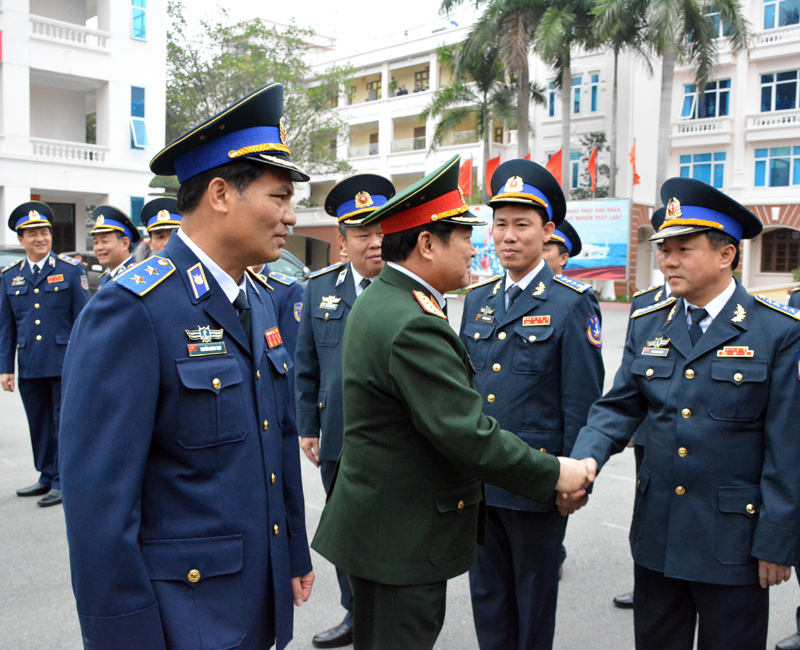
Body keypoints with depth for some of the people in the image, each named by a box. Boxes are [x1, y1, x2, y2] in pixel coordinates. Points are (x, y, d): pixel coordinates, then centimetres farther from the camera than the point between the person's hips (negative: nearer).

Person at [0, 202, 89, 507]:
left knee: (65, 423, 2)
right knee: (40, 425, 13)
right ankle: (47, 477, 27)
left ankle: (63, 482, 11)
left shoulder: (71, 270, -1)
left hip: (65, 365, -4)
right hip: (29, 367, 4)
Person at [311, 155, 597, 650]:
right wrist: (555, 473, -15)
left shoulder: (379, 301, 8)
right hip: (399, 538, -10)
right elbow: (469, 436, -27)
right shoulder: (414, 325, -26)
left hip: (383, 521, 10)